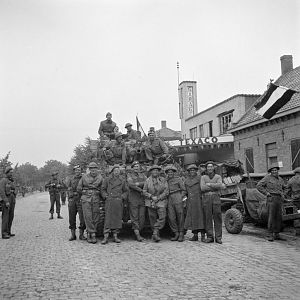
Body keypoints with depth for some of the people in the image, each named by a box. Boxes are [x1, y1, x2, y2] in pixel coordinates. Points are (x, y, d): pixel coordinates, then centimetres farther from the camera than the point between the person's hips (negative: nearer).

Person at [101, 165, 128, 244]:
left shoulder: (122, 180, 10)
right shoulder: (107, 180, 6)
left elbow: (126, 191, 15)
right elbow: (103, 189, 11)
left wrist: (122, 197, 1)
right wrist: (105, 196, -2)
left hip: (119, 202, 2)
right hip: (109, 201, -2)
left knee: (118, 219, 5)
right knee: (108, 218, -7)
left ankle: (115, 236, 14)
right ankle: (105, 237, -6)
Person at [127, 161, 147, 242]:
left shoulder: (143, 175, 16)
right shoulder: (130, 175, 6)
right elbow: (131, 184, -12)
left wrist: (138, 184, -13)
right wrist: (141, 190, -13)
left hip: (142, 199, 3)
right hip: (133, 199, -3)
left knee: (142, 217, 1)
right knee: (134, 217, -4)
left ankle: (138, 232, 14)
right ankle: (137, 235, -1)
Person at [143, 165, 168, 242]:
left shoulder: (163, 180, 5)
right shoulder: (148, 180, 6)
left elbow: (166, 191, 0)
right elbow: (144, 191, 5)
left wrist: (158, 198, -9)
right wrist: (151, 197, -9)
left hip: (161, 201, 0)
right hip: (150, 202, 1)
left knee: (162, 218, -14)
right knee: (153, 219, 2)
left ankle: (155, 233, -10)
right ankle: (157, 235, 12)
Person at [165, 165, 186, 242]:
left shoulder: (178, 179, 7)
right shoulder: (166, 181, 17)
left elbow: (184, 190, 6)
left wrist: (181, 198, -5)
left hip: (178, 199, -3)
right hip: (170, 200, 3)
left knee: (180, 217, -3)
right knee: (171, 218, -5)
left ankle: (181, 234, 5)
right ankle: (176, 234, 4)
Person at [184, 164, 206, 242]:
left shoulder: (199, 178, 0)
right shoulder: (186, 180, 14)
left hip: (198, 200, -4)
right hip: (190, 201, 4)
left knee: (200, 216, -6)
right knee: (192, 217, 4)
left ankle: (203, 235, -5)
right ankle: (195, 235, 10)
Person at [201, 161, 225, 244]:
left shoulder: (218, 177, 11)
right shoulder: (203, 177, 11)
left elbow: (219, 186, -9)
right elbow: (202, 188, -6)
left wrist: (209, 184, -7)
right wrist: (215, 186, -6)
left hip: (216, 198, 0)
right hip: (206, 198, 0)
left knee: (217, 218, -2)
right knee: (208, 218, 0)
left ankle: (218, 237, 3)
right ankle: (209, 237, 6)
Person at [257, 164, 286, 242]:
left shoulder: (280, 179, 17)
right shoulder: (268, 177, -2)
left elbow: (284, 187, 35)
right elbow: (259, 186, -6)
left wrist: (282, 194, 18)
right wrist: (266, 193, -10)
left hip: (279, 200, 6)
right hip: (271, 199, -6)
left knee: (279, 217, 6)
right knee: (271, 217, -8)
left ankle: (276, 234, 14)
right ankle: (269, 235, -4)